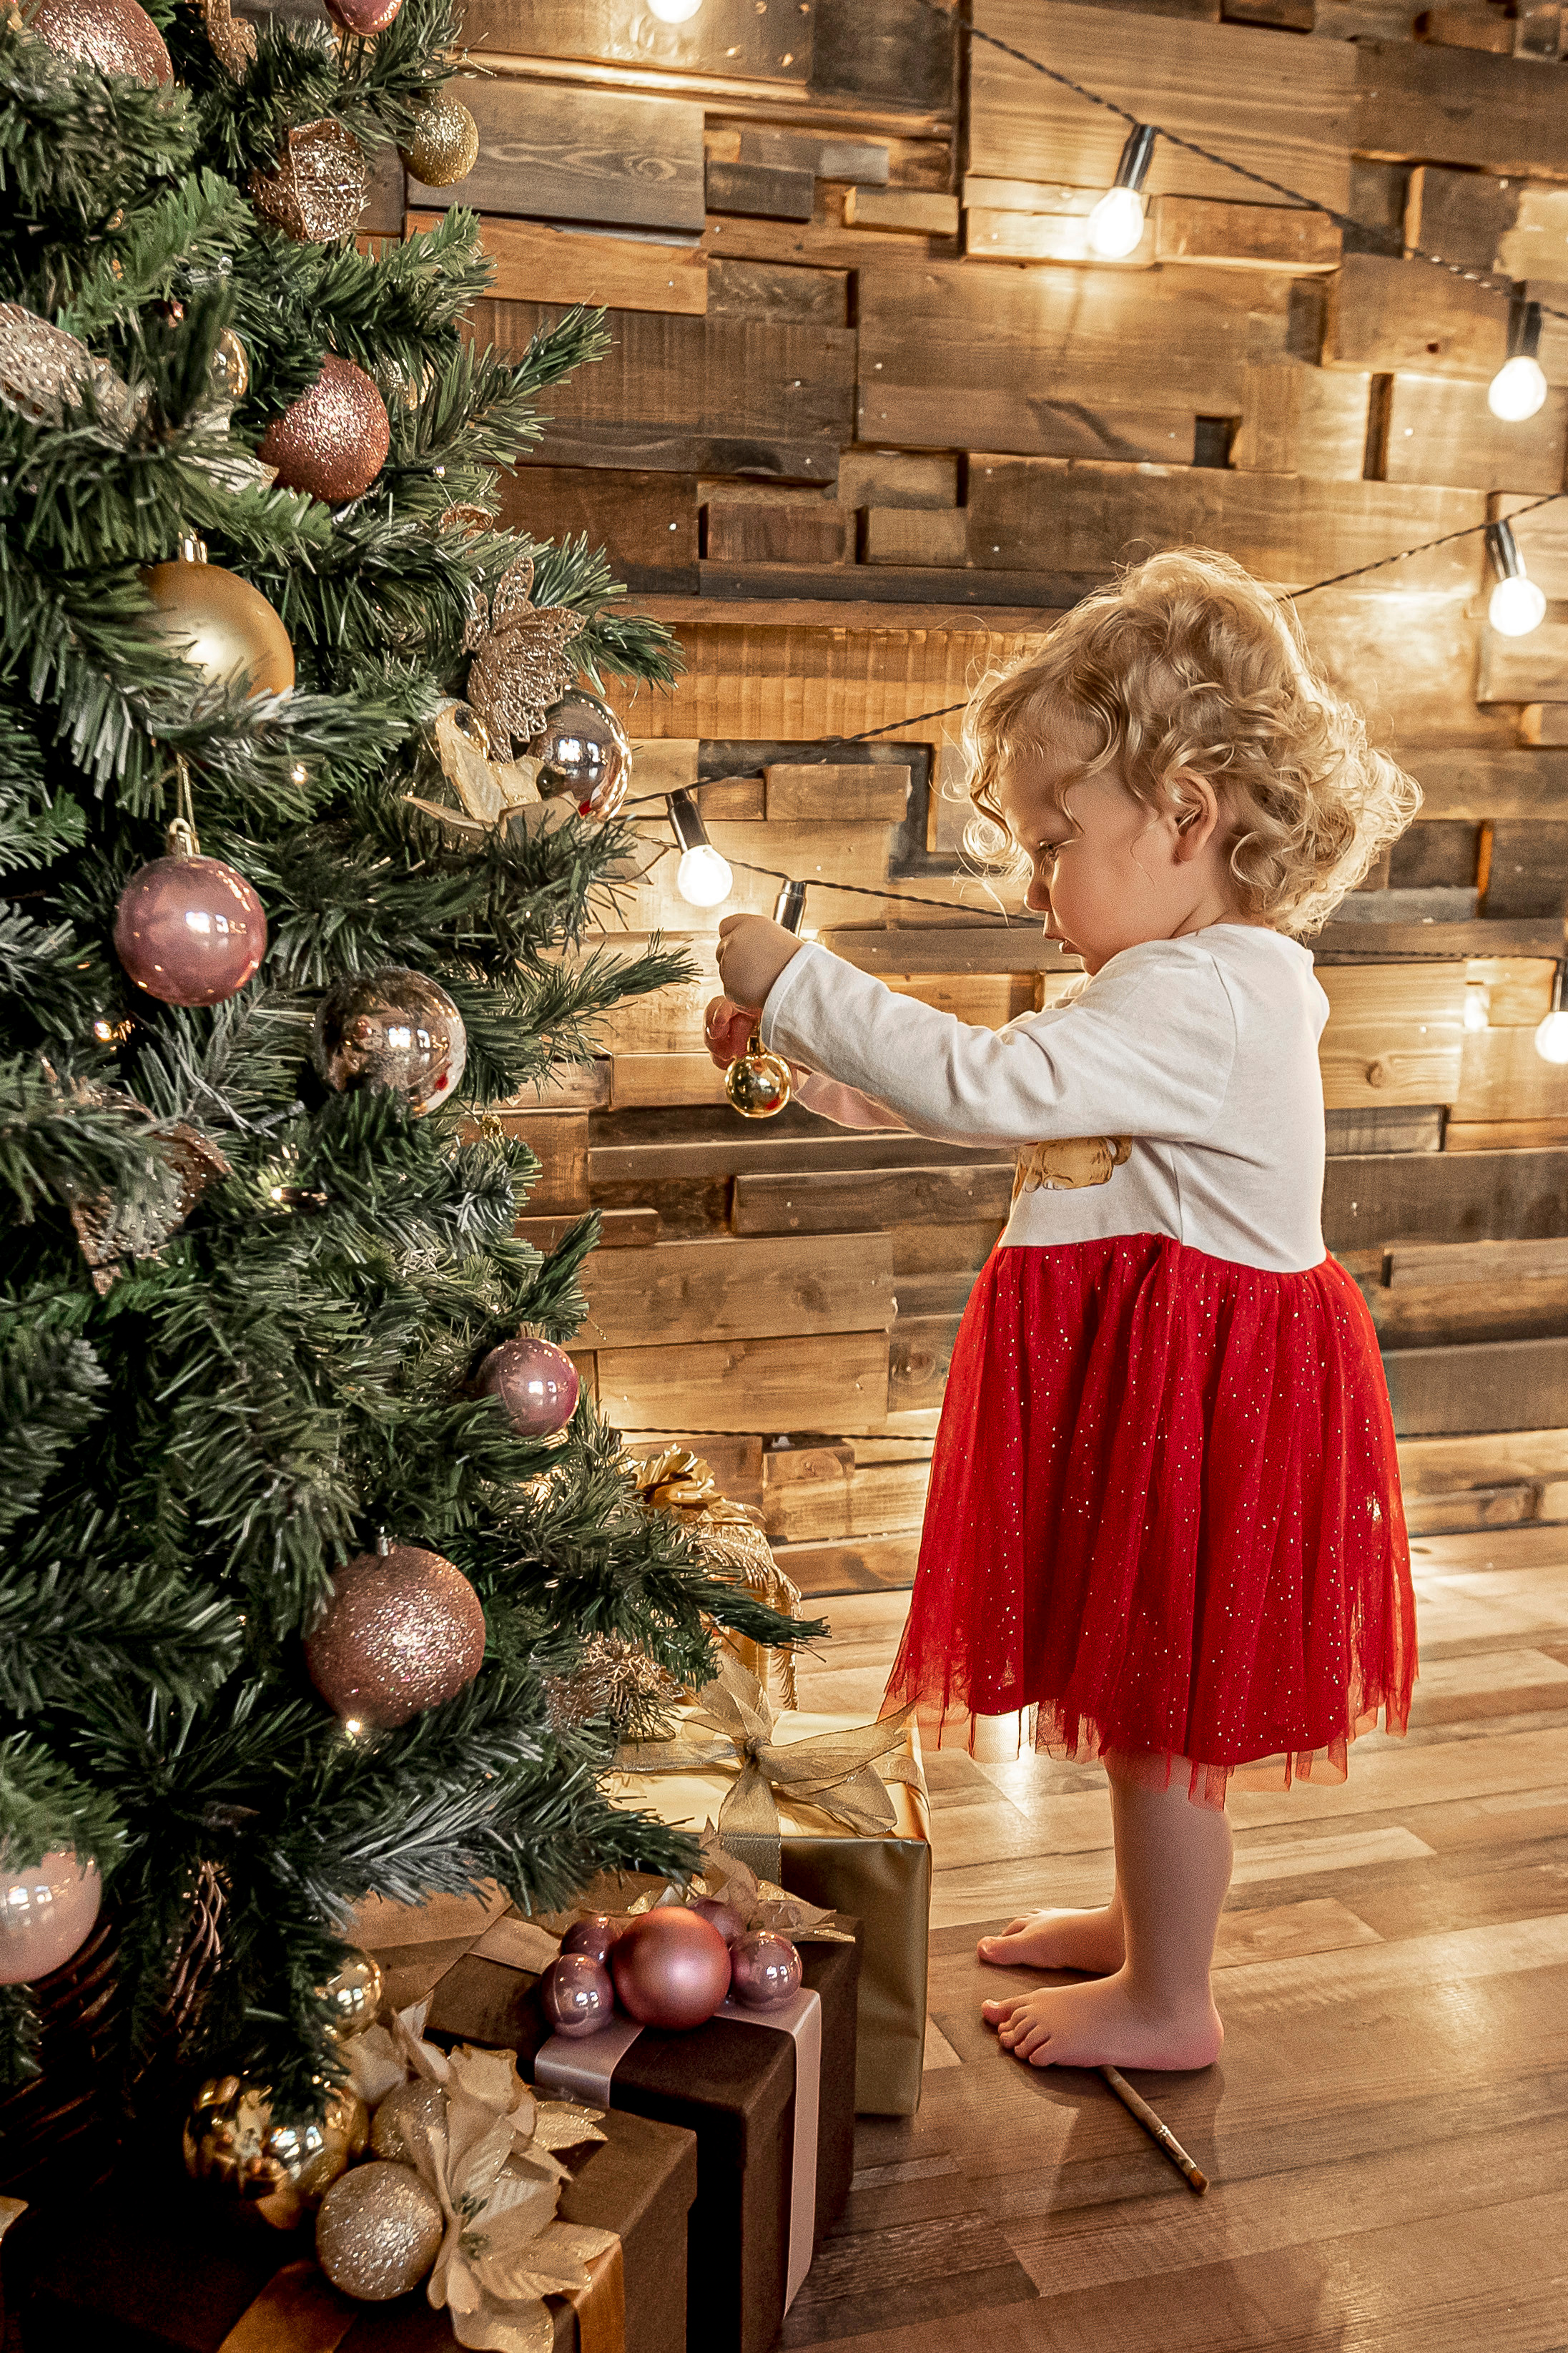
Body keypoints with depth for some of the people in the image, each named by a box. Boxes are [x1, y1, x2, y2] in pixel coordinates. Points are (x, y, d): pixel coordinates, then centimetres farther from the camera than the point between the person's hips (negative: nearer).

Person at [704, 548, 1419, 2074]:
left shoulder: (1198, 998, -23)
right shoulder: (1189, 986, 12)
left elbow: (982, 1088, -31)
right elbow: (1001, 1102, 17)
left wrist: (795, 981, -21)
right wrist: (804, 1049, 10)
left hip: (1190, 1393, -10)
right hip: (1142, 1374, 10)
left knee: (1161, 1701, 5)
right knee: (1140, 1688, 23)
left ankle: (1168, 2004, 24)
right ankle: (1147, 1919, 42)